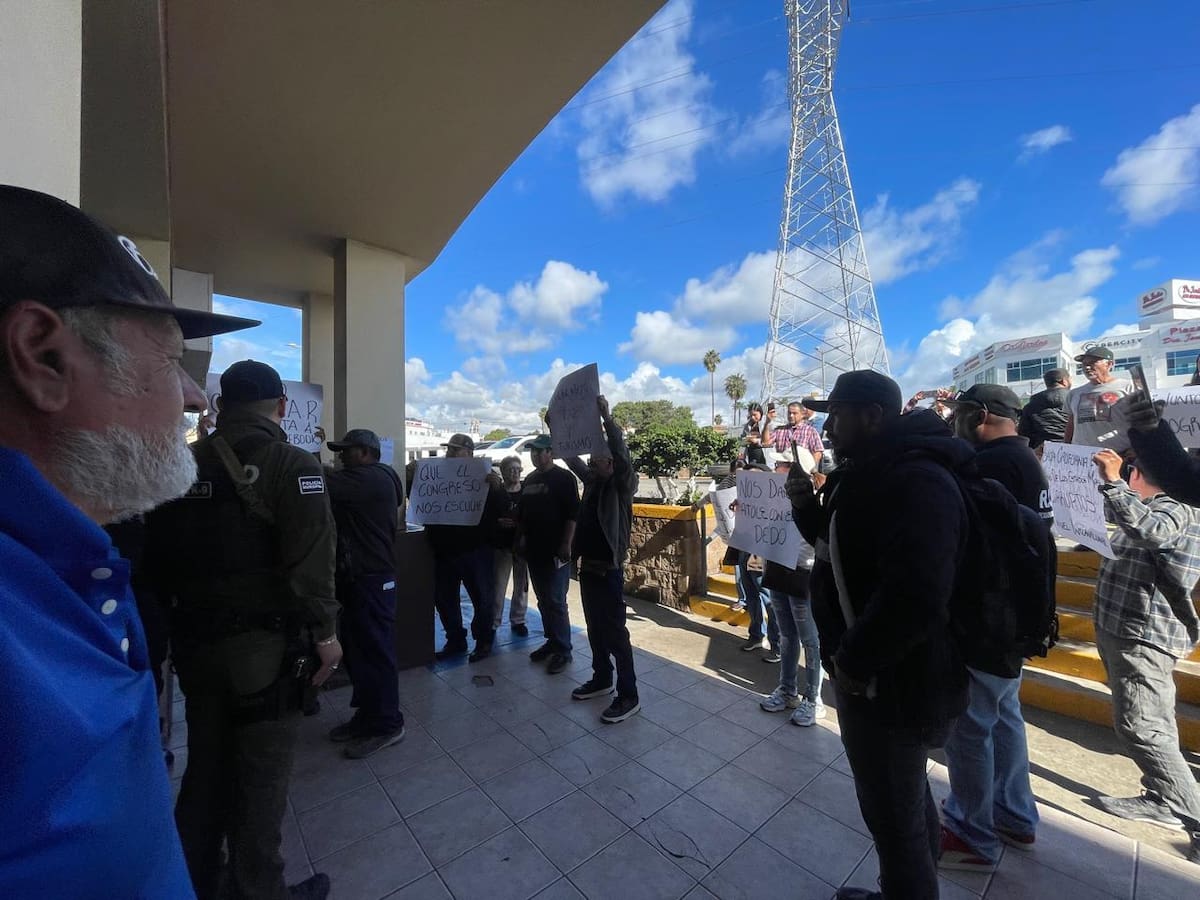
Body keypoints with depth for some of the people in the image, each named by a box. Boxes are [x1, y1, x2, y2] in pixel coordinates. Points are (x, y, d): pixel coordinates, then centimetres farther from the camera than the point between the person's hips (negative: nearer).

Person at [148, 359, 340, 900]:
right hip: (264, 643, -6)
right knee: (261, 774, 9)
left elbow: (157, 555, 11)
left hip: (195, 639, 6)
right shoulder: (292, 464, -14)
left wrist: (179, 619, 22)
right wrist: (324, 632, -11)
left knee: (205, 767, 23)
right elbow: (311, 561, -21)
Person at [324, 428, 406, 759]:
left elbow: (325, 483, -24)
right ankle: (368, 715, 30)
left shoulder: (373, 477, -16)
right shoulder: (360, 481, 18)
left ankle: (387, 724, 13)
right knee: (358, 649, 16)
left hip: (372, 580, -10)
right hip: (357, 577, 10)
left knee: (375, 651, 0)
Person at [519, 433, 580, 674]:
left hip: (555, 551, -7)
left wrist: (566, 545, -18)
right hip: (534, 550, 7)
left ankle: (563, 650, 9)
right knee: (543, 600, 15)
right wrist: (522, 538, 14)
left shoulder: (564, 478, -8)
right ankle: (552, 641, 28)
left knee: (555, 602, -3)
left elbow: (573, 514, -14)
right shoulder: (530, 479, 13)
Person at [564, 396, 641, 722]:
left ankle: (628, 695, 12)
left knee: (615, 632, 0)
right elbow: (571, 457, 19)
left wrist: (607, 418, -33)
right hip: (587, 566, 8)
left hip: (609, 570, -8)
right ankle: (601, 679, 35)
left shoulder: (623, 484, -10)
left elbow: (622, 455, -27)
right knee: (594, 628, 18)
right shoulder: (592, 480, 10)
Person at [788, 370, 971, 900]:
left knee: (894, 816, 10)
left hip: (892, 687, -10)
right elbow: (843, 548, 19)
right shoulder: (871, 473, 9)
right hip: (886, 677, 10)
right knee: (906, 798, 28)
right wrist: (808, 508, 1)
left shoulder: (914, 480, -25)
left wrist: (851, 662, -22)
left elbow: (914, 598, -36)